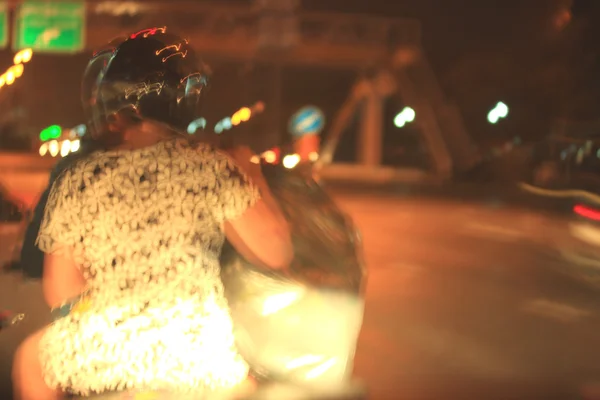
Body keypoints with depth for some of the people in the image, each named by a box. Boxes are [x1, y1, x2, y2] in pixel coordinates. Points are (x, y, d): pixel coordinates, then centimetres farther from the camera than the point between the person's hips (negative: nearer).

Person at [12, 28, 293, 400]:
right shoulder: (212, 167, -3)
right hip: (200, 364, 0)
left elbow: (60, 293, 4)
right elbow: (277, 253, -3)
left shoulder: (75, 181, 2)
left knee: (30, 362, 33)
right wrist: (253, 176, 12)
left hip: (100, 359, 0)